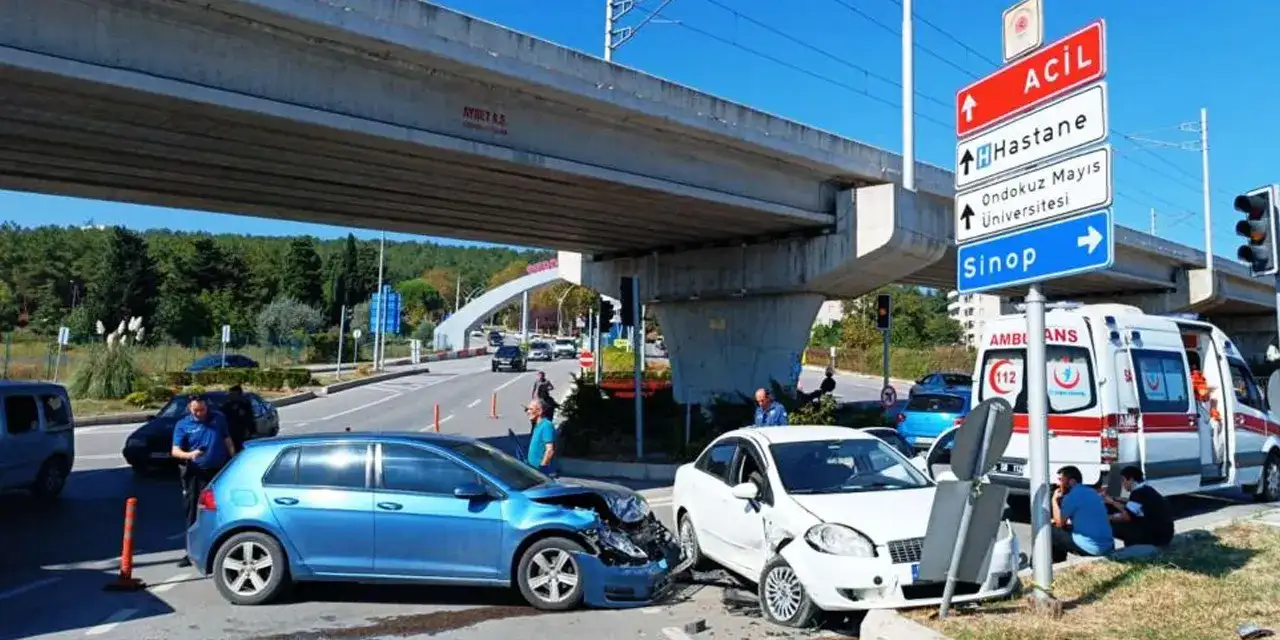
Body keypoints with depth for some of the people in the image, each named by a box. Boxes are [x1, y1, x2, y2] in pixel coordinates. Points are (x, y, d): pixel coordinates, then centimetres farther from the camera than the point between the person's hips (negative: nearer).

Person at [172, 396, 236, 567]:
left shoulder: (218, 418, 6)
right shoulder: (183, 425, -1)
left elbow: (228, 441, 13)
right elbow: (175, 451, -10)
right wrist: (189, 455, -30)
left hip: (219, 471, 2)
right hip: (197, 474, -2)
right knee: (194, 513, -1)